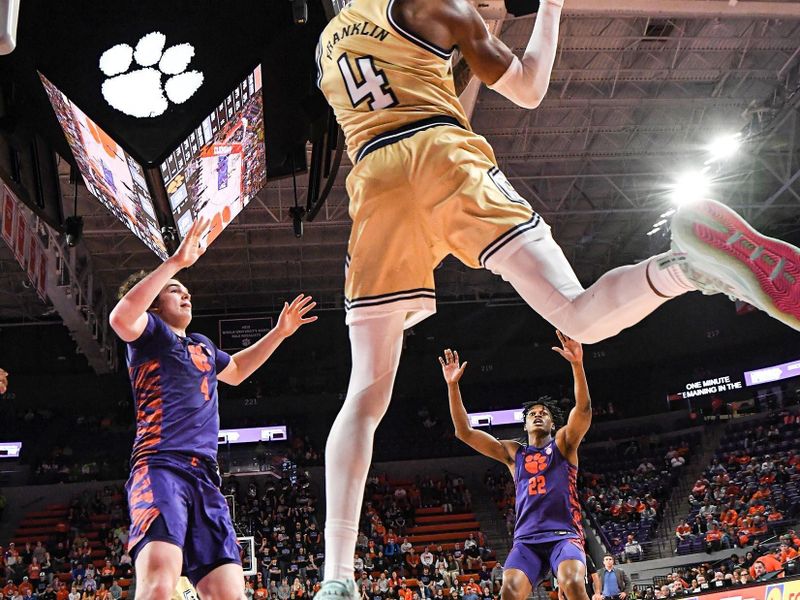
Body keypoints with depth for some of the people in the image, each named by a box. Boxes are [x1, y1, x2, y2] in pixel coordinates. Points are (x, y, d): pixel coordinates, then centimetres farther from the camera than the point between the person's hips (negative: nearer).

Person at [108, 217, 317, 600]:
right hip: (161, 469, -8)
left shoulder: (202, 345, 31)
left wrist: (279, 332, 45)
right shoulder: (150, 332, 8)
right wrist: (176, 262, -17)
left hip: (205, 478, 8)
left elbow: (235, 371, 52)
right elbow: (121, 317, -16)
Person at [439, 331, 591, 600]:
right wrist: (453, 386, 1)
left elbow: (583, 409, -9)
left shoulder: (563, 442, 10)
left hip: (564, 533, -2)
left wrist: (577, 364, -25)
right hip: (526, 538, 2)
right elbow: (464, 432, 11)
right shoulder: (512, 452, 17)